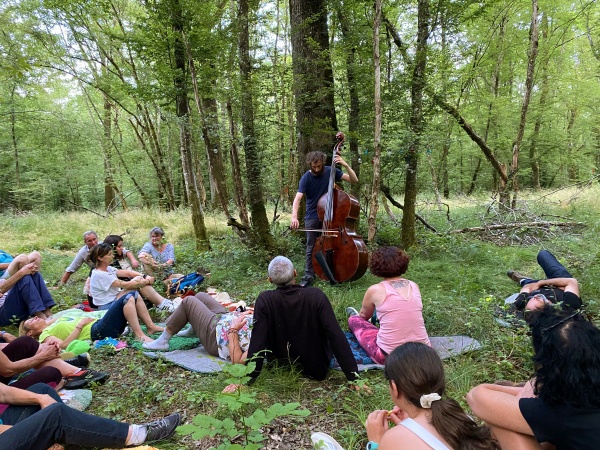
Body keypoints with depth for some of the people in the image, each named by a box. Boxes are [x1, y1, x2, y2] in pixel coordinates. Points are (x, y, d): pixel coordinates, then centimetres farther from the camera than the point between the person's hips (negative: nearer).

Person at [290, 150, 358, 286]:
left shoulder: (331, 171, -7)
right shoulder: (306, 178, -13)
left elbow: (354, 180, -7)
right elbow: (297, 198, -25)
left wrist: (345, 165, -23)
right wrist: (294, 217, -41)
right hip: (312, 217, -1)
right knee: (311, 248, 1)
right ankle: (308, 276, 8)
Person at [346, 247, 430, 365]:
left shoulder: (374, 290, -6)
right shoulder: (414, 286, 3)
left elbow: (364, 316, 16)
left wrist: (358, 316, 40)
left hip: (389, 355, -4)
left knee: (354, 320, 20)